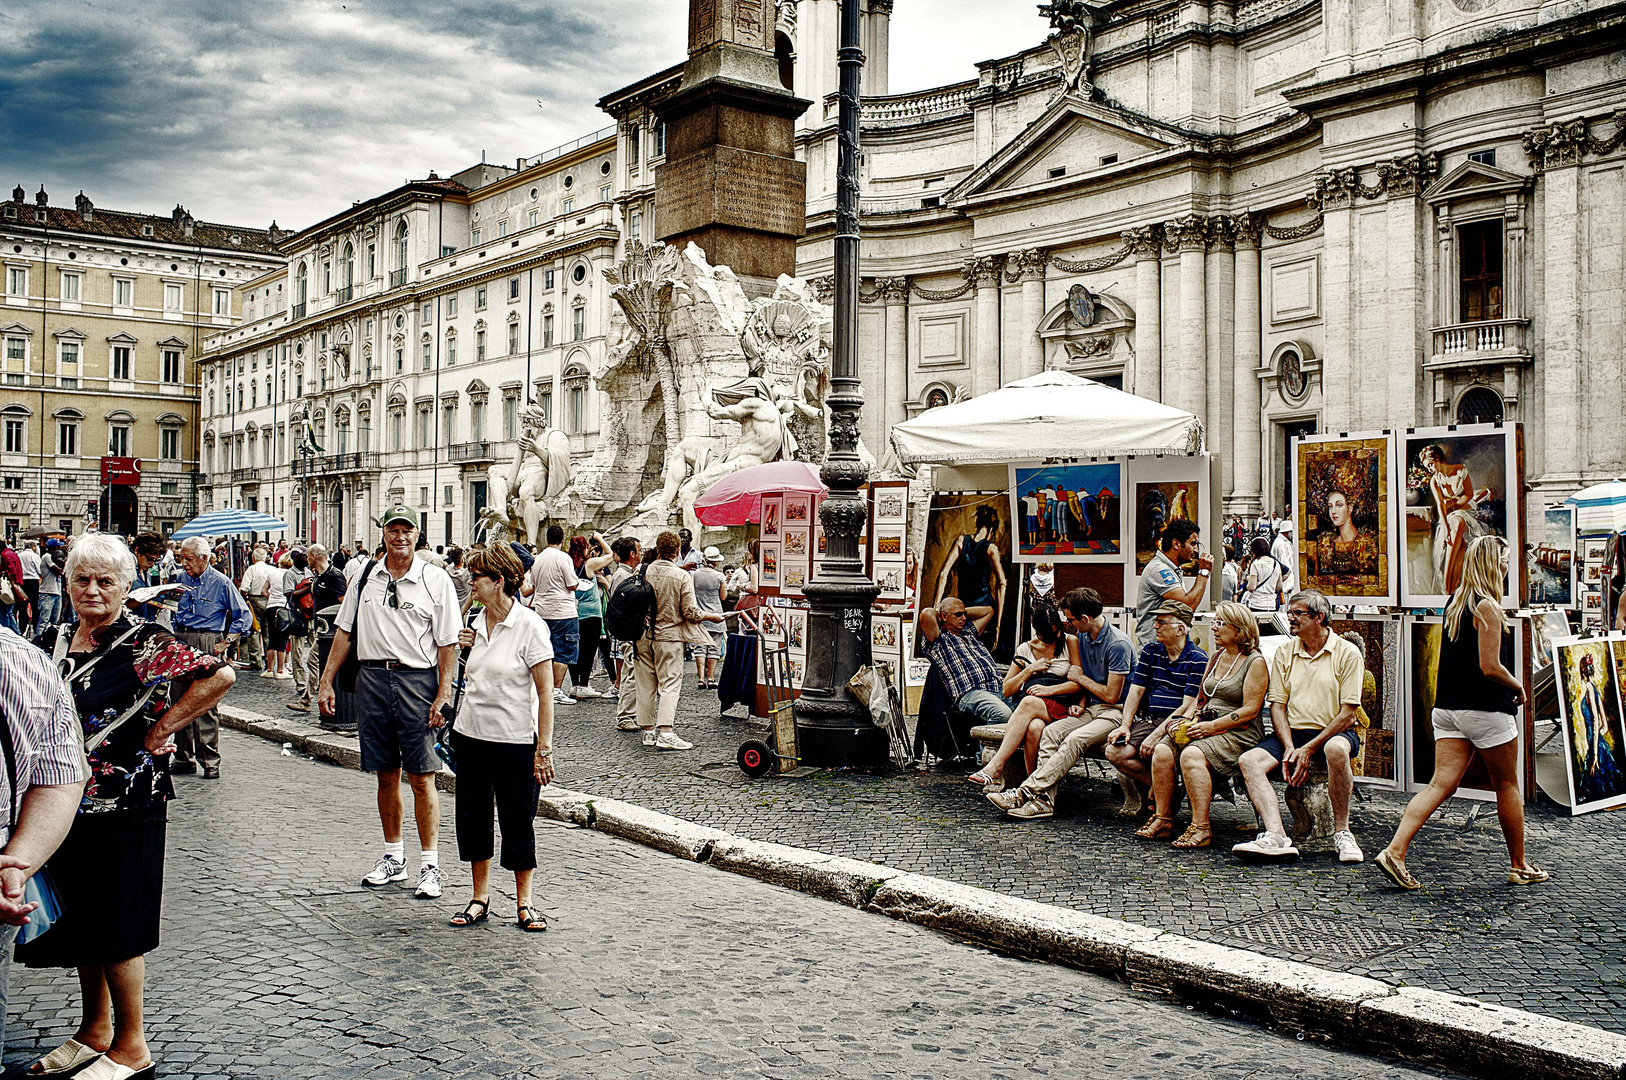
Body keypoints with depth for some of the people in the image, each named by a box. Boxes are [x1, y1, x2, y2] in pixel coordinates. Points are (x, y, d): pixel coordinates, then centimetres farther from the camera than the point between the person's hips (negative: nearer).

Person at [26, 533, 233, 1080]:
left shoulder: (145, 643, -13)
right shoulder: (53, 640, 8)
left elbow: (220, 675, -25)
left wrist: (162, 729, -18)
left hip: (123, 808, -7)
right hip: (66, 805, 7)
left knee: (116, 926, 2)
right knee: (81, 922, 17)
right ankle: (94, 1031, 34)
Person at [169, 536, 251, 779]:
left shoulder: (221, 583, -3)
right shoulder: (180, 579, 11)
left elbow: (244, 616, 0)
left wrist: (225, 643, -6)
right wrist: (173, 637, 11)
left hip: (207, 645, -5)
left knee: (205, 704, -8)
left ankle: (210, 762, -3)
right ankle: (184, 758, 16)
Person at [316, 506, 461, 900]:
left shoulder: (436, 581, -2)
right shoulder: (366, 577, 9)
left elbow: (447, 645, -3)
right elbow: (345, 631, 14)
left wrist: (443, 696, -10)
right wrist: (326, 682, 8)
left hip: (417, 679, -4)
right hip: (372, 678, 4)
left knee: (421, 776, -3)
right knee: (386, 774, 11)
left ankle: (430, 864, 4)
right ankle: (393, 858, 23)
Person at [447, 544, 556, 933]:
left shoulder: (529, 626, -13)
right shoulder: (479, 622, 8)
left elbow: (545, 691, -14)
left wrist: (544, 748, -16)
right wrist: (466, 648, 6)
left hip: (516, 741, -6)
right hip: (471, 736, 7)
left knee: (519, 821, 3)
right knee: (473, 816, 11)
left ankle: (524, 903, 17)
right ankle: (480, 897, 25)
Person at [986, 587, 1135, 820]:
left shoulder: (1118, 644, -16)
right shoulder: (1084, 637, 11)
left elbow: (1111, 695, -16)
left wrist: (1080, 678, -4)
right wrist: (1081, 703, 1)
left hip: (1117, 713, -8)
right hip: (1092, 708, 8)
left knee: (1074, 739, -32)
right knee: (1050, 733, -19)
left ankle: (1026, 792, -36)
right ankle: (1044, 799, -30)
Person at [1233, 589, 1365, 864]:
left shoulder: (1347, 653, -3)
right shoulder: (1284, 654, 11)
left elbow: (1348, 714, -8)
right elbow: (1277, 706, 7)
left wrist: (1309, 749, -17)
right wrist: (1289, 748, -12)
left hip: (1334, 732, -4)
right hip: (1292, 732, 4)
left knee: (1336, 749, -40)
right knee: (1249, 761, -23)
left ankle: (1342, 833, -24)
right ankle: (1276, 837, -37)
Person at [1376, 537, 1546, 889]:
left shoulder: (1454, 602, 12)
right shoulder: (1487, 607, -14)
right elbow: (1490, 667, -18)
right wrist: (1518, 687, -2)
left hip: (1449, 707, 7)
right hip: (1486, 708, -7)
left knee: (1441, 784, 1)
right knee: (1507, 786, 9)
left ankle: (1395, 851, -12)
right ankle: (1520, 867, 22)